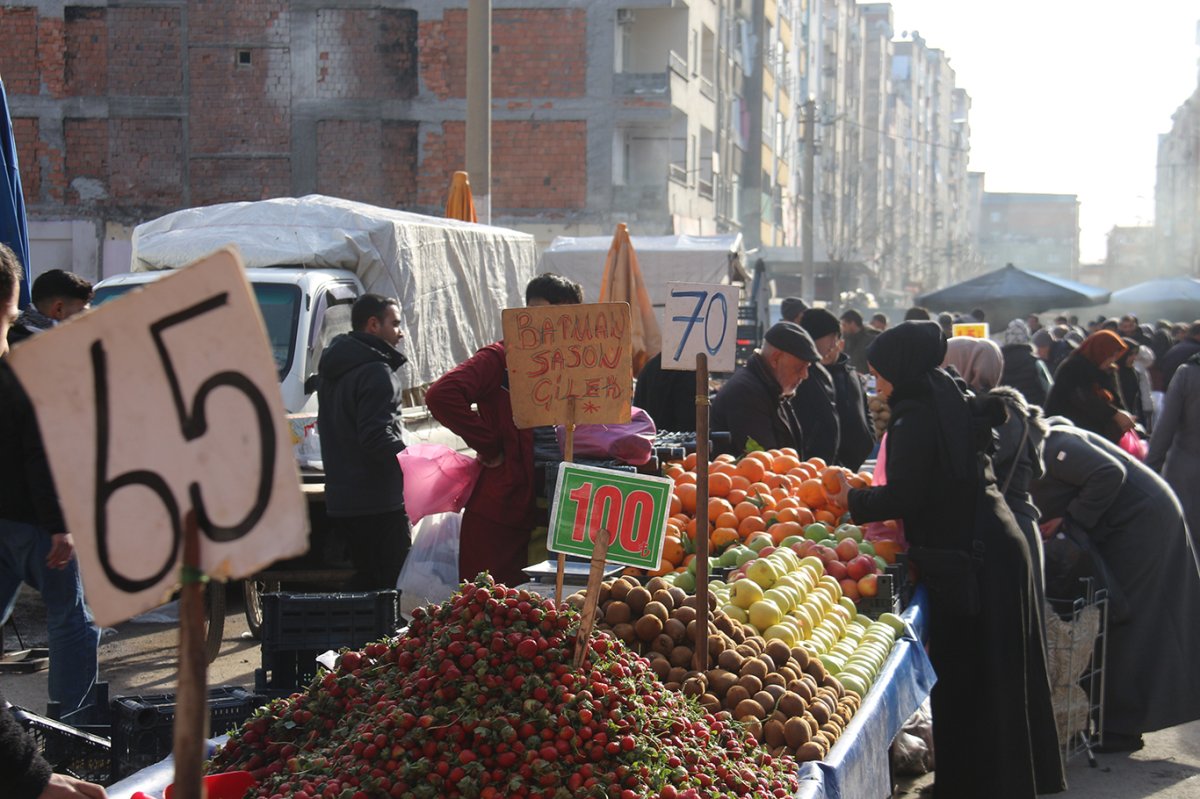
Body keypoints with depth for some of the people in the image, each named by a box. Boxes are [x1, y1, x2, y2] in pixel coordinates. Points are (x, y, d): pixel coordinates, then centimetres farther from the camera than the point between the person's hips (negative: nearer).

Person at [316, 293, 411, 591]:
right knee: (394, 583, -6)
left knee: (366, 577, 18)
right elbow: (376, 437, -23)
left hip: (340, 498, 9)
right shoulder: (376, 372, -15)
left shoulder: (333, 368, 17)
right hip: (378, 500, -9)